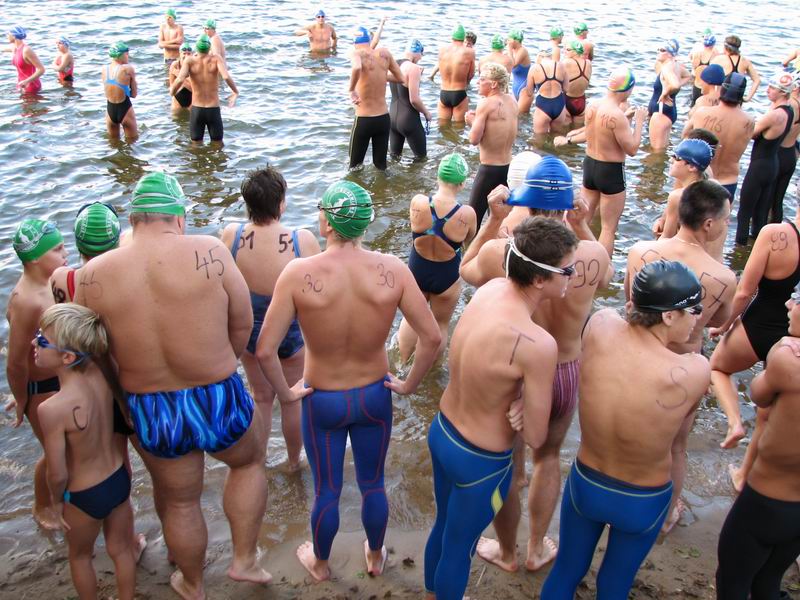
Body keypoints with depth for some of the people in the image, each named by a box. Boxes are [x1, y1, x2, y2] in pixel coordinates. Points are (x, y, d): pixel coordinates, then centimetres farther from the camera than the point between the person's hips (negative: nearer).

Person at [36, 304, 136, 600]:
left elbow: (57, 475, -20)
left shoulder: (52, 409, -32)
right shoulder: (99, 374, -18)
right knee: (120, 550, 26)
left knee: (80, 555, 27)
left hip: (86, 497, -4)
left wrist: (57, 501, -2)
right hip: (121, 479, 5)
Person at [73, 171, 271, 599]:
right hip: (218, 403, -2)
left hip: (150, 415, 3)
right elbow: (243, 324, -6)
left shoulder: (94, 274, -9)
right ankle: (244, 560, 33)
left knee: (178, 501, 27)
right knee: (250, 462, 31)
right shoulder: (208, 252, -15)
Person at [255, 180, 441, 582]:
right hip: (375, 395, 2)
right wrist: (409, 384, -2)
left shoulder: (298, 273, -25)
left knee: (327, 491, 22)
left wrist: (284, 392, -8)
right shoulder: (392, 269, -19)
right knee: (373, 485, 25)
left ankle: (320, 563, 48)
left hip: (322, 401, -1)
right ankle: (375, 557, 50)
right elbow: (432, 337, -17)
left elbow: (265, 350, -25)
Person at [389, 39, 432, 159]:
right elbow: (414, 100, -21)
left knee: (394, 156, 18)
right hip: (408, 119, -8)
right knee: (421, 156, 9)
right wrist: (426, 113, -4)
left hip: (392, 116, 8)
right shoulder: (414, 68, -18)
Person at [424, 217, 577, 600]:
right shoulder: (539, 346, -34)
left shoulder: (489, 289, -12)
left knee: (443, 526, 32)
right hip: (480, 462, -8)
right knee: (459, 548, 21)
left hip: (441, 431, 8)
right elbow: (535, 438, -24)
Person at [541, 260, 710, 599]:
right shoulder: (694, 372, -32)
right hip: (643, 502, -2)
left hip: (584, 484, 2)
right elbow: (679, 440, -10)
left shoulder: (600, 326, -26)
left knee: (566, 571, 27)